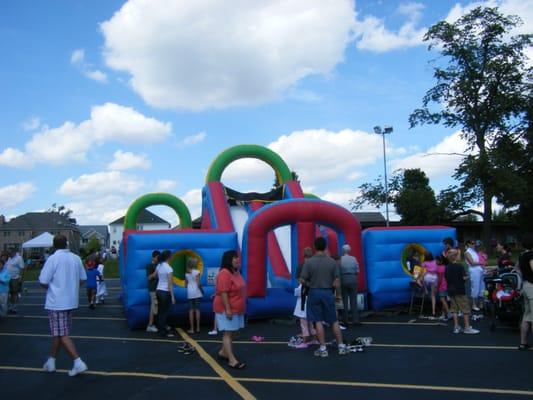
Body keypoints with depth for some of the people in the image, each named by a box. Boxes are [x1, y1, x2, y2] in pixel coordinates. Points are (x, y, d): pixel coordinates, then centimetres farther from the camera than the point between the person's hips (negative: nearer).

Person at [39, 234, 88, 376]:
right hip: (71, 301, 6)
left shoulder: (52, 259, -14)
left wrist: (51, 287, 7)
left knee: (62, 335, -3)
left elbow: (43, 282, -14)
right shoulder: (76, 258, 4)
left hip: (56, 302, -6)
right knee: (58, 333, 19)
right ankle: (51, 361, 29)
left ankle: (78, 363, -10)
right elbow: (83, 279, 10)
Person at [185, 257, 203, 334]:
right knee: (197, 309, 3)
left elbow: (186, 284, 8)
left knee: (191, 310, 4)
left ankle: (191, 329, 5)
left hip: (189, 292, 4)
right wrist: (202, 290, -2)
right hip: (196, 292, -4)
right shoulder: (197, 272, -8)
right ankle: (197, 328, 6)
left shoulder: (187, 273, 8)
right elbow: (198, 283, -13)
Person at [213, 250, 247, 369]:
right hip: (227, 309, -10)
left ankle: (223, 352, 31)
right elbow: (223, 293, -25)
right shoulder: (224, 273, -21)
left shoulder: (236, 272, 11)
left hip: (236, 308, 10)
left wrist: (240, 308, 21)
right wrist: (228, 309, -27)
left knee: (231, 332, 16)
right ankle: (232, 360, -8)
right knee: (228, 333, -7)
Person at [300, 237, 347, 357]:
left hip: (314, 292, -2)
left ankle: (323, 349, 8)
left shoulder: (309, 262, -10)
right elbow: (336, 282, -4)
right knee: (334, 321, 12)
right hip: (328, 293, 2)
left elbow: (302, 280, -9)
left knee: (318, 321, 5)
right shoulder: (332, 261, -4)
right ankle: (341, 346, 15)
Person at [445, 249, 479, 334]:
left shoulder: (447, 267, 6)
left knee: (454, 309, 9)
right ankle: (467, 327, 3)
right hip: (459, 290, -6)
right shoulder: (459, 266, -14)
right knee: (465, 309, 2)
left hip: (451, 290, 6)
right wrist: (467, 276, 3)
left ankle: (456, 327, 11)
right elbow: (464, 277, -17)